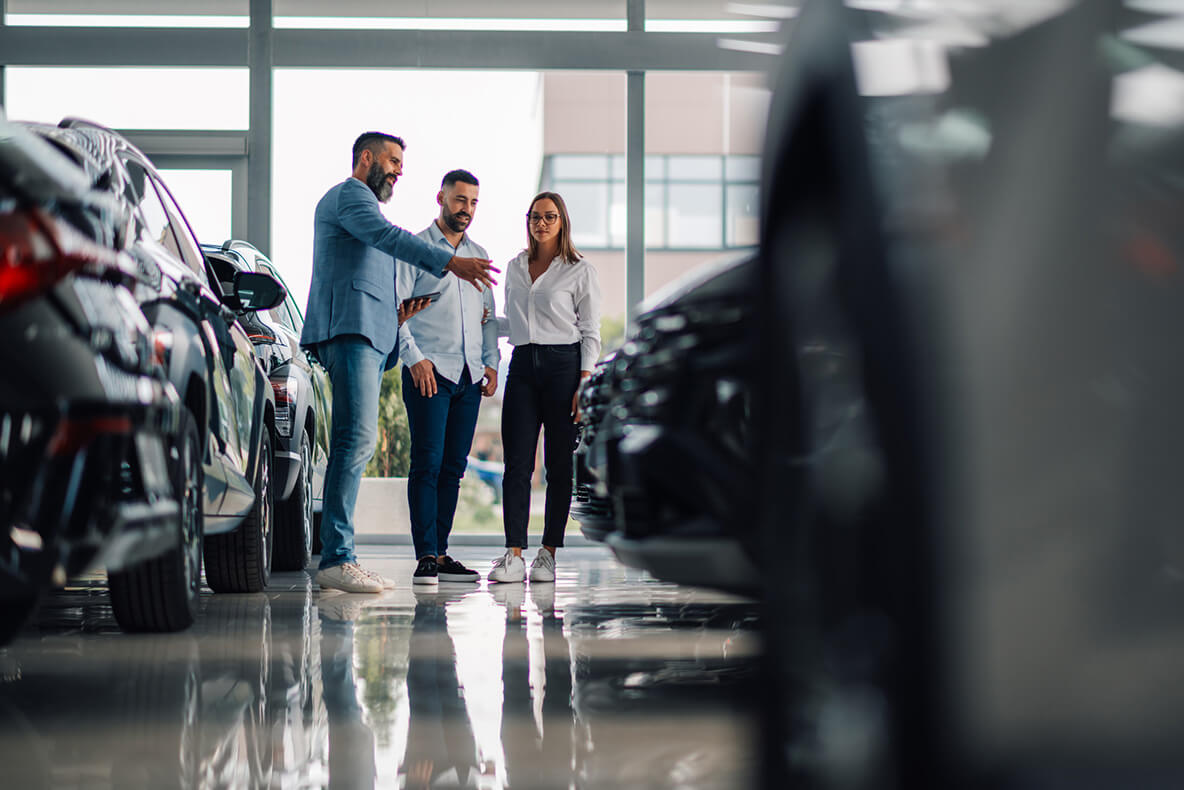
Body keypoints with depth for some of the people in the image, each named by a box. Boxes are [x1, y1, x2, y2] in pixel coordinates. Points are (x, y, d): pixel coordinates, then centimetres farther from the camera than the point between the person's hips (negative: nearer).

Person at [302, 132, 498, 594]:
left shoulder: (360, 202, 32)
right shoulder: (349, 195, -1)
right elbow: (389, 237, -21)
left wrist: (394, 312, 22)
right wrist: (450, 263, -32)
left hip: (367, 335, 11)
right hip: (350, 330, -11)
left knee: (358, 442, 6)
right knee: (357, 438, -19)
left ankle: (336, 554, 5)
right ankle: (336, 560, -24)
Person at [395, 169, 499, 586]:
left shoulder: (478, 254, 19)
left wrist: (491, 362, 10)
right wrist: (414, 357, -15)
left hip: (469, 377, 6)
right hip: (429, 371, -6)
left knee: (453, 467, 6)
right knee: (427, 463, -10)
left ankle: (440, 554, 10)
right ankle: (425, 557, -11)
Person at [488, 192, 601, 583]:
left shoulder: (580, 271, 2)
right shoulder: (515, 267, 17)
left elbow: (591, 333, -1)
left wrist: (584, 385, -9)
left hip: (563, 364, -4)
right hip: (522, 364, 4)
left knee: (559, 464, -1)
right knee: (517, 463, -6)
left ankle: (548, 554, 5)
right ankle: (514, 555, -9)